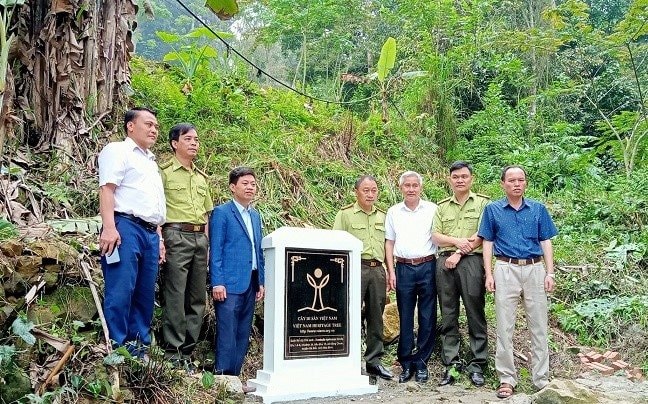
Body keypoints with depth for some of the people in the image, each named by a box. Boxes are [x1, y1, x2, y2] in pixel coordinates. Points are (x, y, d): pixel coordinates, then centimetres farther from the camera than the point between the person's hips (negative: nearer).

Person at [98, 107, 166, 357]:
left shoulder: (151, 161, 29)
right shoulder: (118, 151, 4)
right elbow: (107, 188, -9)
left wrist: (158, 237, 21)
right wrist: (109, 227, -20)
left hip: (149, 233, 8)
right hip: (125, 227, -8)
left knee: (145, 295, 6)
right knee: (120, 292, -10)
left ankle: (140, 349, 10)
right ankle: (117, 350, -7)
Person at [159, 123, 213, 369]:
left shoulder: (202, 177, 20)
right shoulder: (164, 172, 1)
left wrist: (207, 243, 12)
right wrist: (160, 241, -16)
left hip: (200, 238, 7)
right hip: (176, 236, -6)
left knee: (197, 298, 7)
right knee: (175, 296, -7)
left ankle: (187, 352, 15)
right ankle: (173, 353, 0)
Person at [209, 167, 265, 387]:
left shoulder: (256, 216, 18)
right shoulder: (221, 213, -1)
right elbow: (215, 251, -6)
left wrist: (261, 282, 12)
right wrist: (217, 282, -13)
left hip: (250, 284, 7)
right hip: (229, 283, -6)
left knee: (243, 334, 8)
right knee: (227, 334, -6)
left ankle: (235, 375, 15)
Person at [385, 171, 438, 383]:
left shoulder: (432, 209, 5)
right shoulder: (393, 212, 10)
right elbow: (389, 242, 11)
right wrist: (391, 271, 4)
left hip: (427, 267, -1)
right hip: (403, 268, 1)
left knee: (427, 317, 2)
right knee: (405, 318, 4)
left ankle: (421, 362, 12)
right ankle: (406, 363, 13)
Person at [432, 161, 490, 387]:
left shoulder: (482, 203, 5)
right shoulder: (442, 207, 17)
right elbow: (436, 237, 8)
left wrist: (459, 254, -10)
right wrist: (457, 241, -10)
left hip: (471, 261, -4)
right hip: (445, 263, 4)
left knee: (475, 314, -1)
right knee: (448, 315, 5)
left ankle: (477, 364, 8)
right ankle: (451, 364, 11)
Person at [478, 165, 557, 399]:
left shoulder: (538, 209, 9)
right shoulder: (493, 210, 6)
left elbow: (546, 242, 9)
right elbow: (488, 243, 5)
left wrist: (549, 273, 0)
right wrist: (489, 274, -3)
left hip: (535, 269, 1)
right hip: (506, 270, -1)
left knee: (539, 326, 5)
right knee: (504, 327, 1)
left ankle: (541, 379, 15)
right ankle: (506, 379, 10)